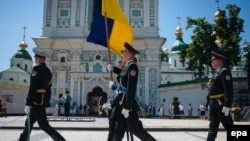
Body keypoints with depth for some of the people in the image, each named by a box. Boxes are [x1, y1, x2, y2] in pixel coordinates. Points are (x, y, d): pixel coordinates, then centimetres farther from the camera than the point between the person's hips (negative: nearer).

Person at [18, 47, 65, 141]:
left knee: (44, 125, -4)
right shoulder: (48, 71, 14)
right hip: (42, 102, 9)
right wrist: (46, 104, 20)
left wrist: (28, 104, -19)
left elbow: (33, 87, -20)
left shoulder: (37, 68, -13)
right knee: (28, 123, 13)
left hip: (37, 102, -9)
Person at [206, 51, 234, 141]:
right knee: (213, 126, 7)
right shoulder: (217, 73, 17)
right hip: (213, 104, 9)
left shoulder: (224, 72, -12)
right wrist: (210, 103, 18)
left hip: (221, 104, -9)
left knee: (229, 126, 3)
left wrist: (227, 106, -24)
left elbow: (229, 90, -20)